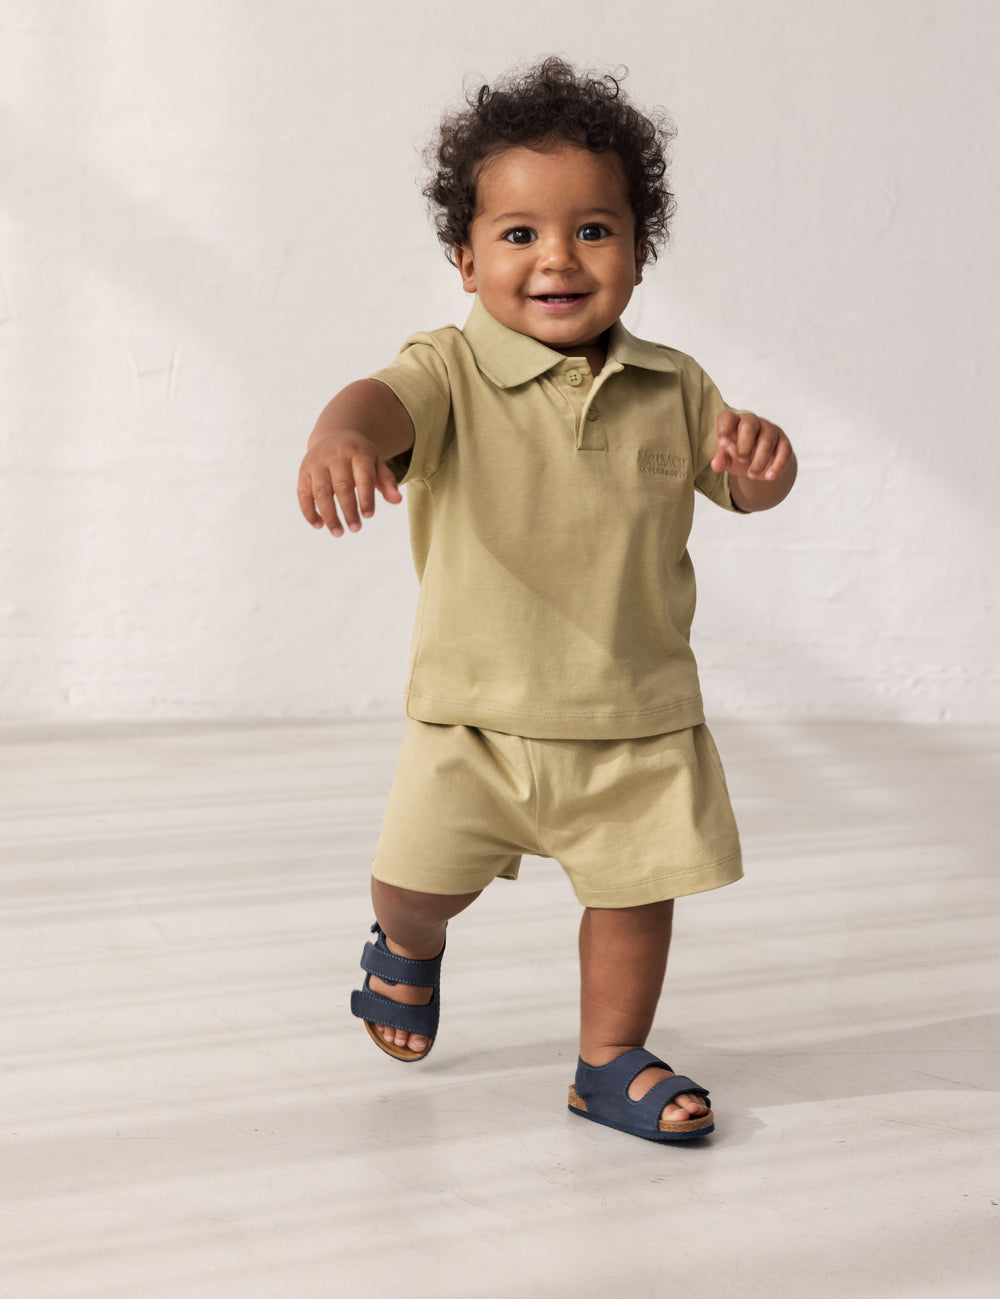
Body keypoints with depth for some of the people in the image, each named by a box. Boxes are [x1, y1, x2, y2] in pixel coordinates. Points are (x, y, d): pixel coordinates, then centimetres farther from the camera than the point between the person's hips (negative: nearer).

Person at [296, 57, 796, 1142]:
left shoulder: (671, 388, 0)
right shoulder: (452, 374, -13)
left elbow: (743, 490, 9)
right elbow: (383, 402, -33)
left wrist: (763, 455, -17)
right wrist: (340, 438, -58)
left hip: (638, 719, 2)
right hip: (476, 713, -2)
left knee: (637, 892, 8)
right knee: (421, 879, 9)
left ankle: (612, 1063, 31)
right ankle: (409, 950, 46)